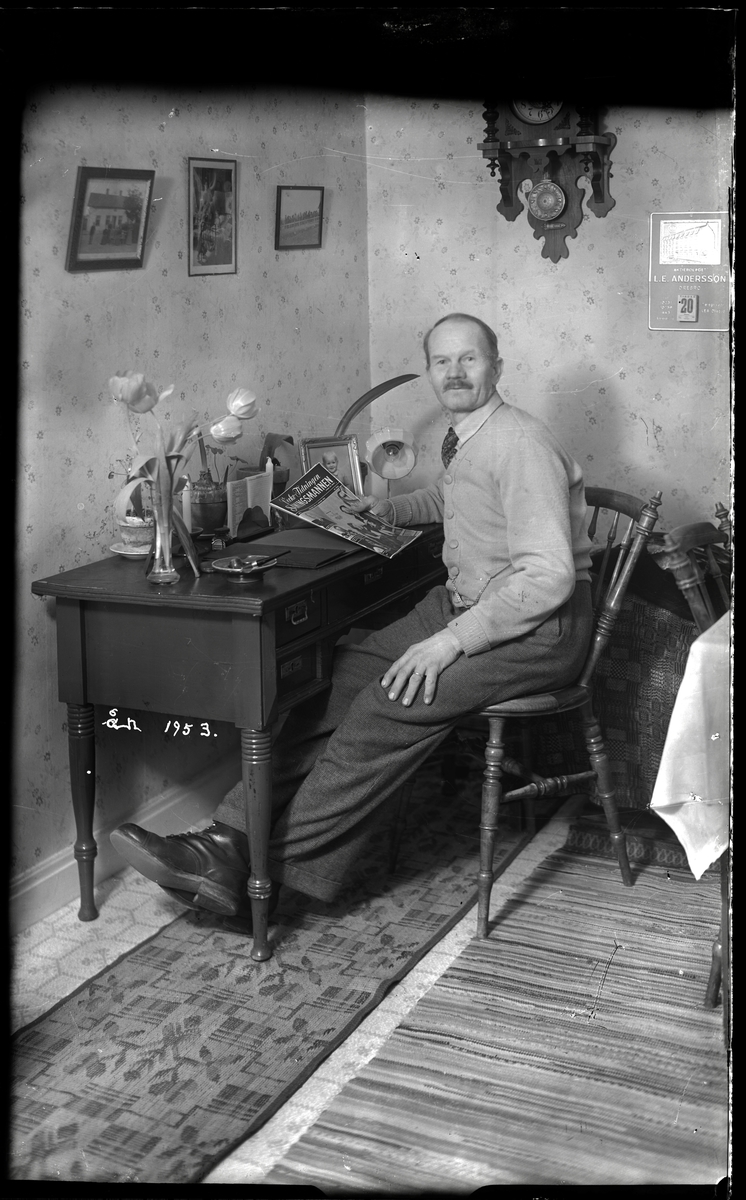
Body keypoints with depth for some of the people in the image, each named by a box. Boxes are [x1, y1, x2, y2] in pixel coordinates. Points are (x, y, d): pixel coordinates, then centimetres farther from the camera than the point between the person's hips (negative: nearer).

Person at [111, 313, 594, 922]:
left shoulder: (520, 444, -18)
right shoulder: (465, 439, 11)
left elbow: (549, 573, -26)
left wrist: (452, 641, -26)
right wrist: (388, 508, 21)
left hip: (538, 624, -8)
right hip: (459, 601, 8)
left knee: (392, 707, -27)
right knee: (345, 676, -13)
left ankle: (262, 864, -23)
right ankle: (232, 836, -18)